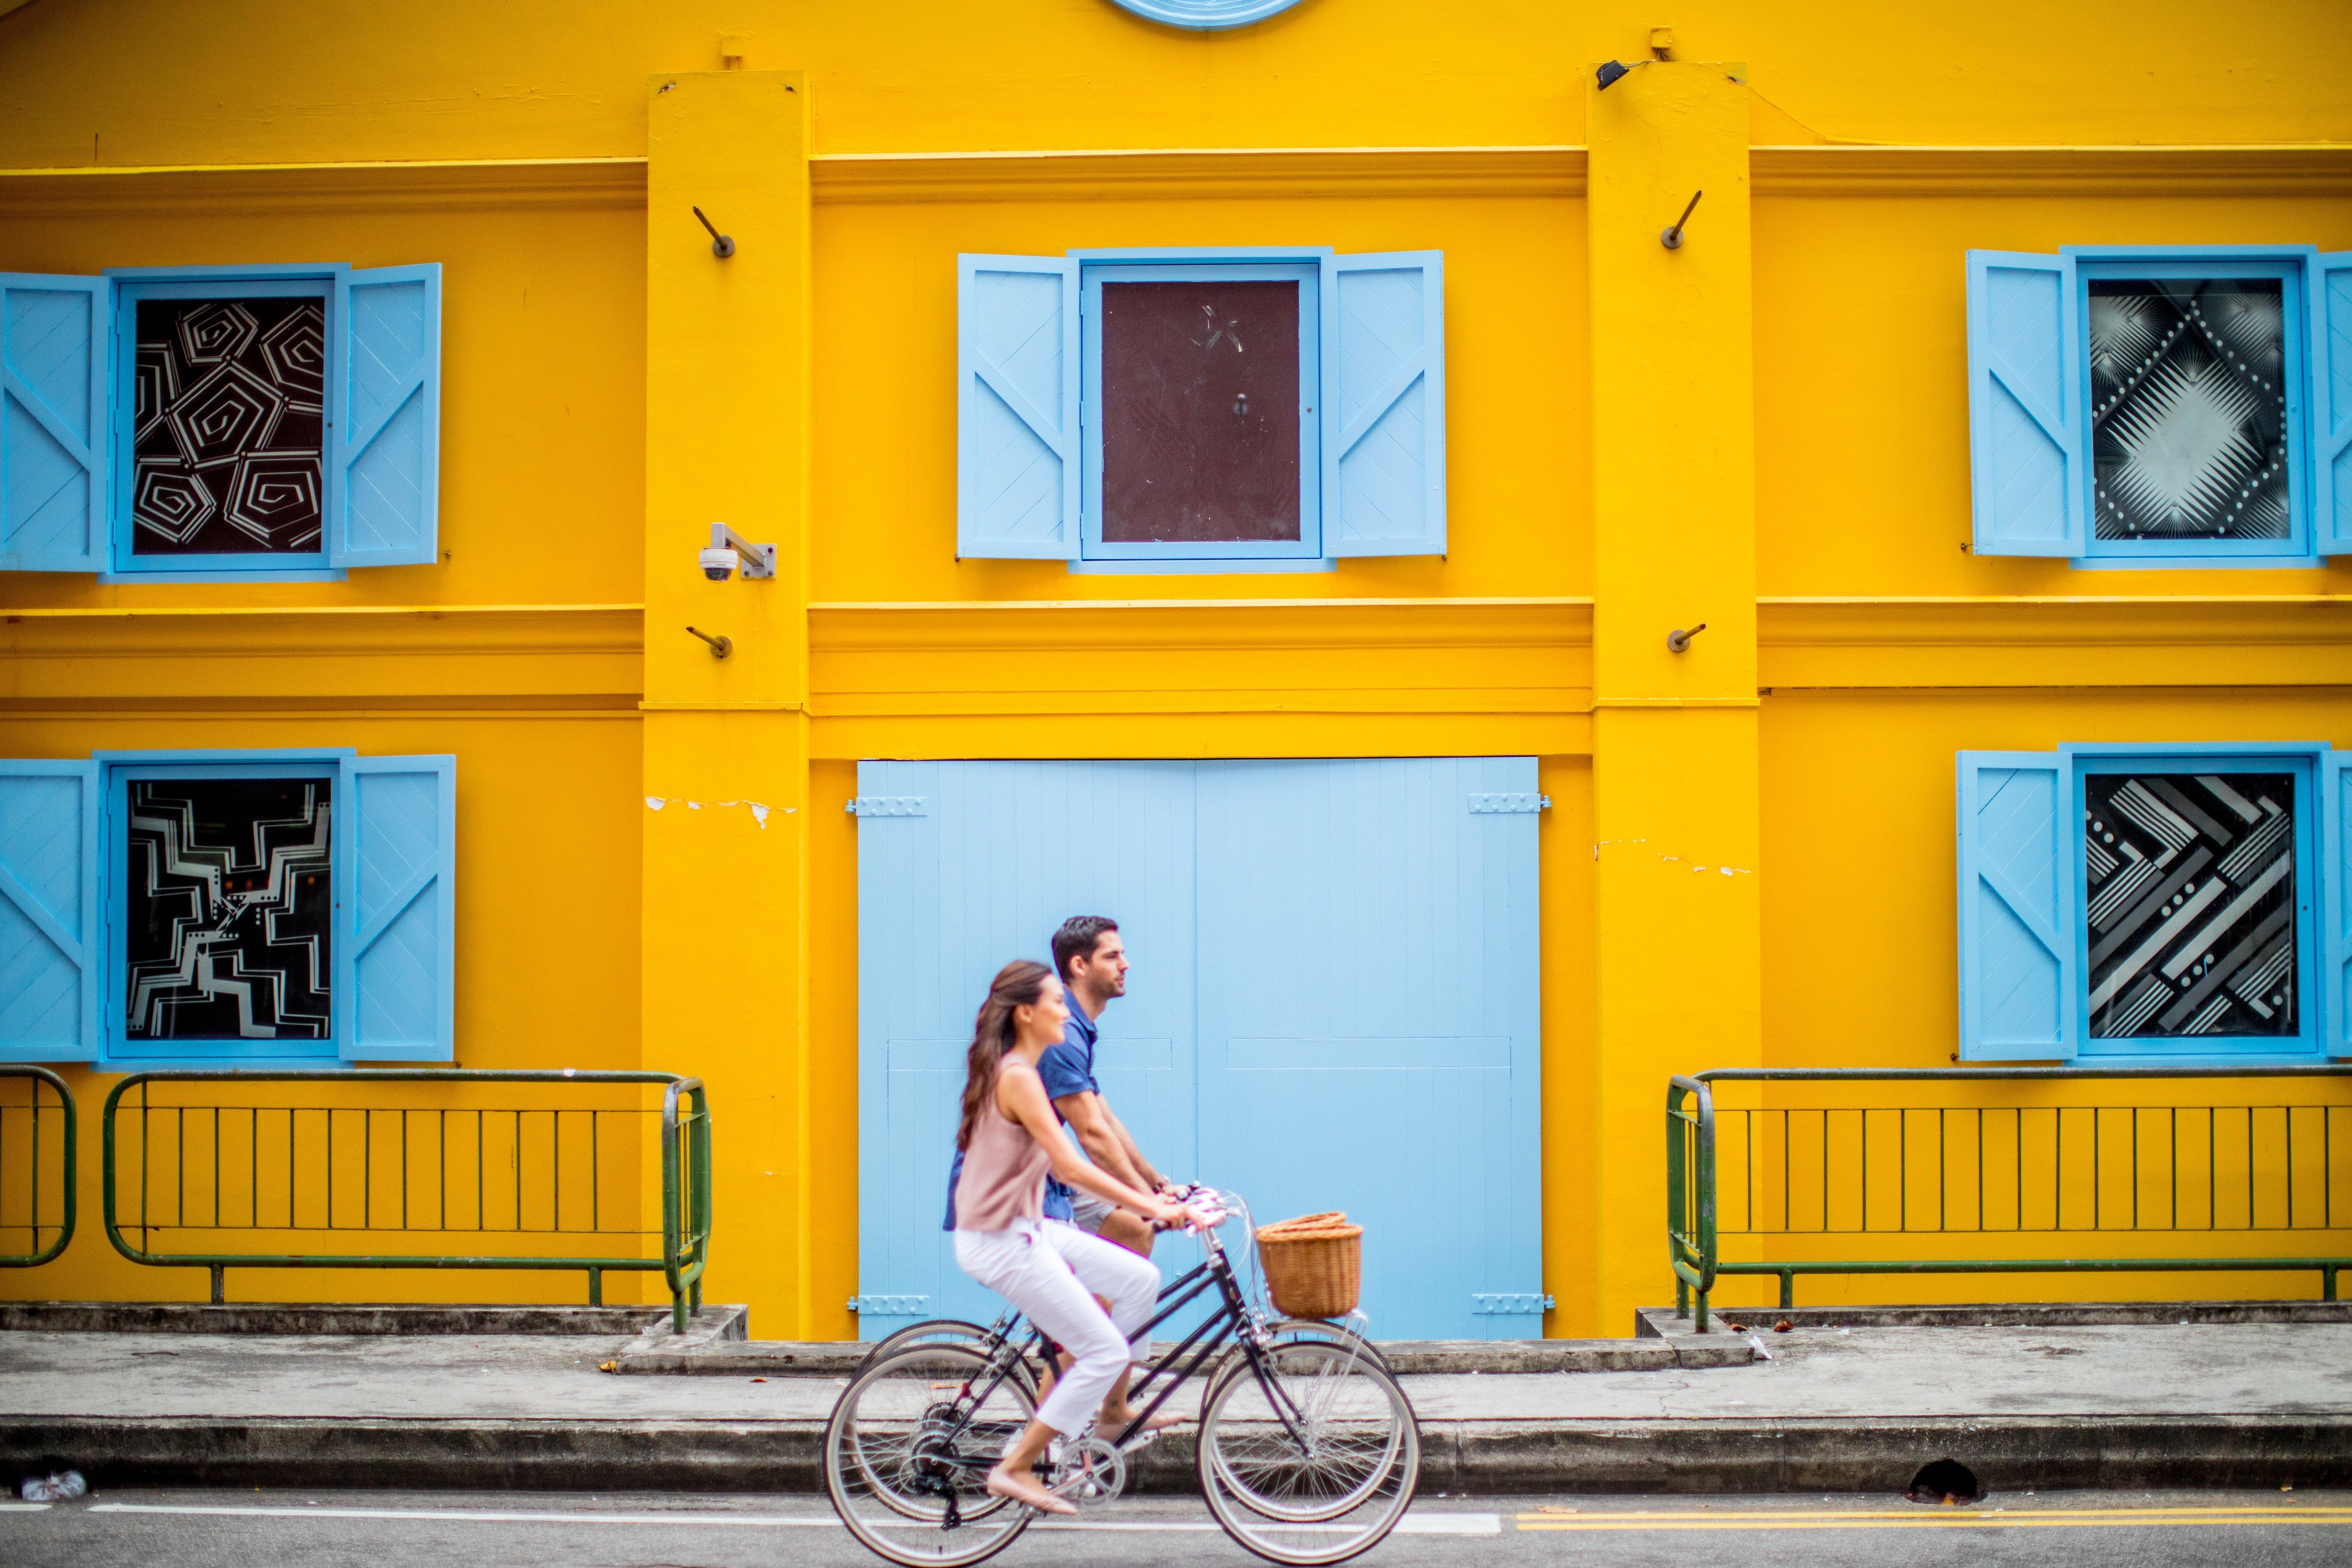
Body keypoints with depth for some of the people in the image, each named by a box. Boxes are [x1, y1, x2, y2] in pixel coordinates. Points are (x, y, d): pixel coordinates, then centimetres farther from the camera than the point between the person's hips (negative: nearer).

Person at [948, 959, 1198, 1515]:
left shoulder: (1014, 1071, 12)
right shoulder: (1017, 1077, -19)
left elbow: (1062, 1167, 16)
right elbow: (1071, 1167, -23)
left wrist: (1144, 1198, 13)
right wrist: (1150, 1207, -20)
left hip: (1022, 1228, 9)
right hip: (1000, 1241, -9)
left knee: (1139, 1279, 10)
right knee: (1105, 1351, -6)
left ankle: (1114, 1410, 22)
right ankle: (1015, 1468, 0)